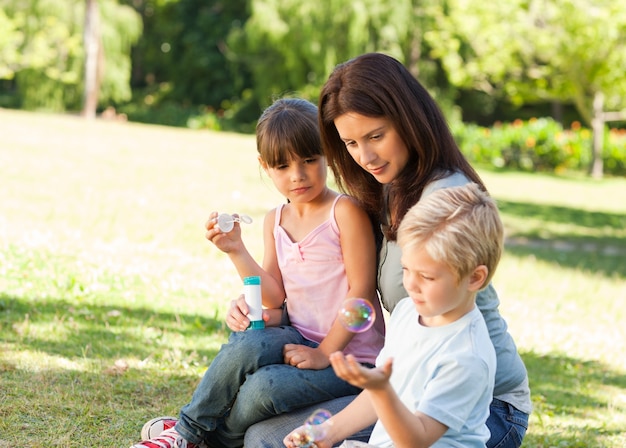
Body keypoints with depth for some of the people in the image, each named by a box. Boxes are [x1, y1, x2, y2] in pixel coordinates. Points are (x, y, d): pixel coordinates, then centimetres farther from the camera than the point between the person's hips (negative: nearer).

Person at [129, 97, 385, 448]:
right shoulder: (276, 221, 10)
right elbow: (275, 298, 3)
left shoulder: (345, 212, -9)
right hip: (301, 339, 5)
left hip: (348, 354, -5)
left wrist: (325, 352, -15)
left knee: (265, 386, -28)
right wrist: (236, 249, -8)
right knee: (246, 346, -28)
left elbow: (361, 289, -12)